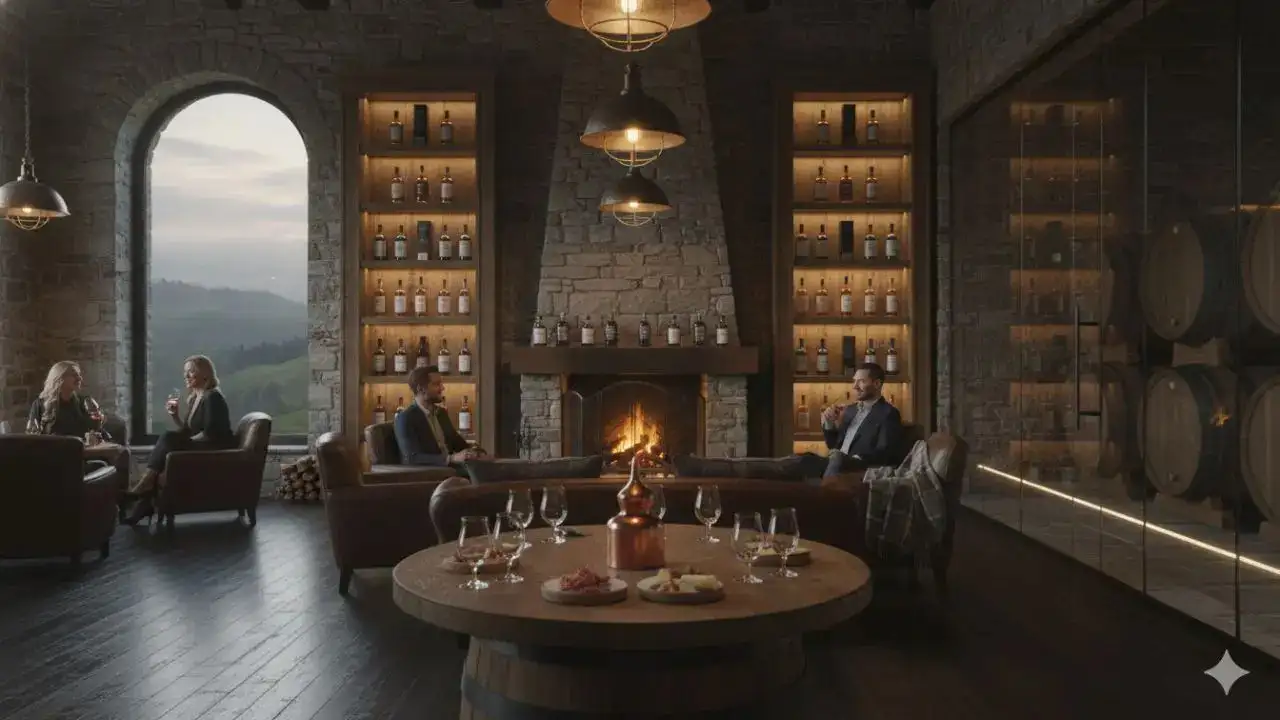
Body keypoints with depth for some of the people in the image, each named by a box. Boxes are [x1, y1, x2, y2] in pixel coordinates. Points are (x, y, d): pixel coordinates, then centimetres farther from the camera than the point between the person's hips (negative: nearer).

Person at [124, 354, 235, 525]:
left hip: (217, 451, -9)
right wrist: (174, 414, 3)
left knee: (168, 440, -21)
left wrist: (183, 443, -13)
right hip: (200, 448, 9)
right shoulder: (194, 398, 16)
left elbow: (209, 433, -20)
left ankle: (142, 487, -15)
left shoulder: (212, 397, -11)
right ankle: (145, 503, -18)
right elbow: (188, 431, 17)